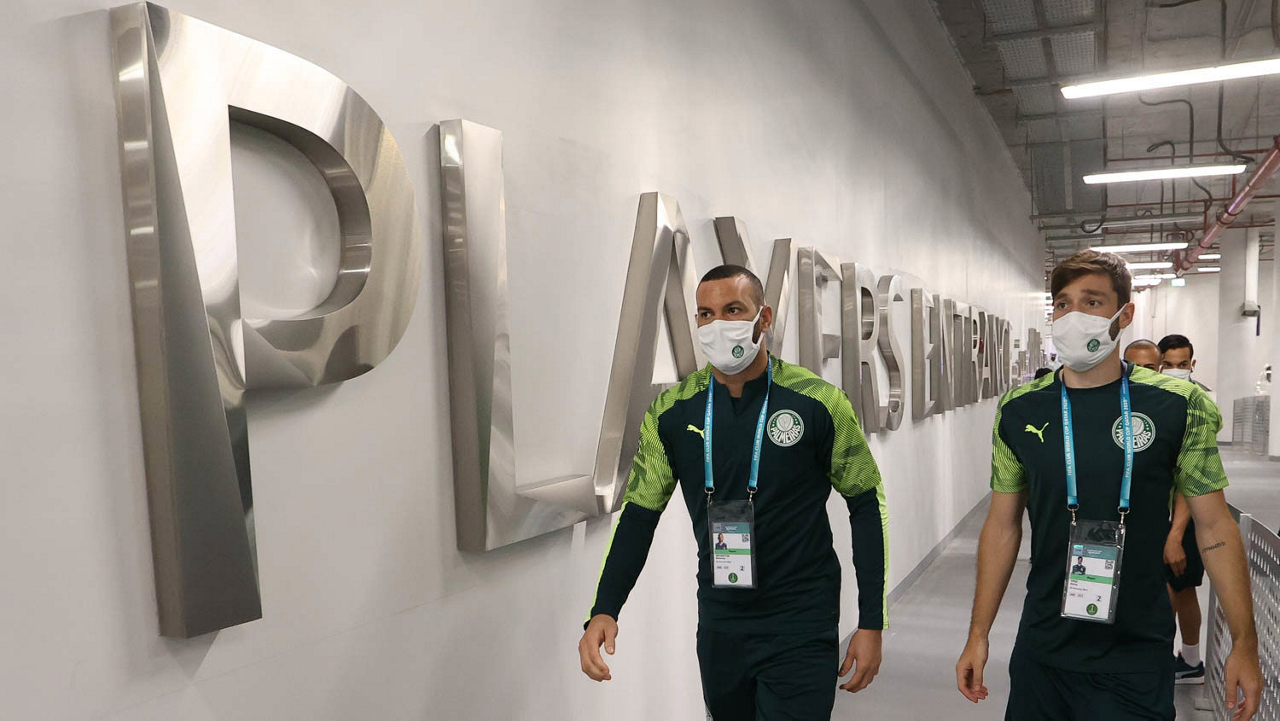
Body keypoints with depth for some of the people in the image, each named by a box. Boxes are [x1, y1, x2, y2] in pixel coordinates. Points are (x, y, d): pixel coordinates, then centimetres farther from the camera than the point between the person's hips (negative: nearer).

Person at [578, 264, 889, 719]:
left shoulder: (818, 403, -11)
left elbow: (866, 506, -2)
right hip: (719, 626, 4)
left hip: (801, 628, -3)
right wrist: (604, 612, -9)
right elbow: (640, 513, 2)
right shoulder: (671, 412, -4)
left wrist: (872, 624, -3)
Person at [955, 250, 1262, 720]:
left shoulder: (1179, 407, -7)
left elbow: (1214, 525, -1)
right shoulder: (1020, 410, -3)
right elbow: (1003, 525, 2)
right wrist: (979, 635, 3)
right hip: (1041, 650, 2)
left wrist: (1245, 644, -2)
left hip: (1136, 660, -2)